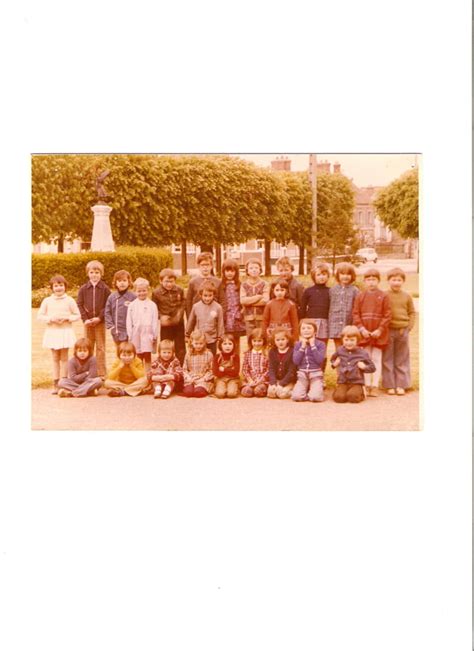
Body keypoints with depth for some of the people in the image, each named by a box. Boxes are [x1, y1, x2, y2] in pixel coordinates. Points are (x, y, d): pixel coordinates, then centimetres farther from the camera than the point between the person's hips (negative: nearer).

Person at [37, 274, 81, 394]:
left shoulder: (70, 301, -1)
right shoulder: (47, 301, 2)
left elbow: (77, 315, 2)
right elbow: (40, 315, 4)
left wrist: (67, 318, -14)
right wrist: (51, 319, -12)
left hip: (65, 331, -1)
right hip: (52, 332, 2)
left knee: (64, 358, 2)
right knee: (55, 358, 6)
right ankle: (56, 384, 10)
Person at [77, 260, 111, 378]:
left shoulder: (105, 289, -2)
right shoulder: (83, 289, 4)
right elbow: (79, 305, 2)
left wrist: (100, 317, -14)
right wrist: (85, 319, -9)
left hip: (100, 322, -2)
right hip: (88, 322, 2)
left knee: (100, 347, 3)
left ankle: (101, 373, 8)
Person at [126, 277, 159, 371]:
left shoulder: (152, 305, 1)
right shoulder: (132, 305, 6)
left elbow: (155, 321, 0)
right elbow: (129, 321, 6)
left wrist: (154, 335, -4)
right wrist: (130, 335, 2)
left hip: (148, 333, -2)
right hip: (136, 334, 2)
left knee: (147, 357, -1)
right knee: (138, 357, 8)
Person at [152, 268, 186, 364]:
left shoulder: (180, 290, -4)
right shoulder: (156, 293, -10)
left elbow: (183, 304, 3)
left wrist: (179, 314, -12)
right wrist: (161, 316, -17)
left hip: (178, 323, 2)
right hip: (165, 325, -2)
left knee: (180, 348, 11)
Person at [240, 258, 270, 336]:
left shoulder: (265, 284, 2)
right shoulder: (244, 285, 6)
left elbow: (265, 300, -11)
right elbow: (242, 300, -9)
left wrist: (249, 301, -7)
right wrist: (259, 296, -10)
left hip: (262, 317, -1)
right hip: (249, 318, 1)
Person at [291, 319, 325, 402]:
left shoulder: (320, 344, 0)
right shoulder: (298, 344, 7)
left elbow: (319, 360, -15)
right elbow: (296, 361, -5)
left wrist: (312, 345, -11)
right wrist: (303, 346, -7)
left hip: (316, 374, -2)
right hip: (302, 374, 2)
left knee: (315, 397, -26)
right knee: (296, 397, -21)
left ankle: (319, 389, 9)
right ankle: (307, 389, 10)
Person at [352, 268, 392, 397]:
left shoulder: (383, 296, -2)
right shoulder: (360, 296, 3)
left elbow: (387, 315, -4)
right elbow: (355, 314, 1)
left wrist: (380, 329, -12)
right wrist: (361, 329, -9)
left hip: (378, 333, -2)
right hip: (364, 333, 2)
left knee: (376, 359, 5)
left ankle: (375, 385, 9)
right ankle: (367, 385, 14)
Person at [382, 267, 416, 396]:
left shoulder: (407, 297, 4)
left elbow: (412, 312, 9)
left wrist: (409, 327, -2)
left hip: (403, 331, 2)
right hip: (388, 331, -2)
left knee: (402, 360, 7)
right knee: (387, 360, 3)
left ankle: (401, 385, 14)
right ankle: (390, 385, 11)